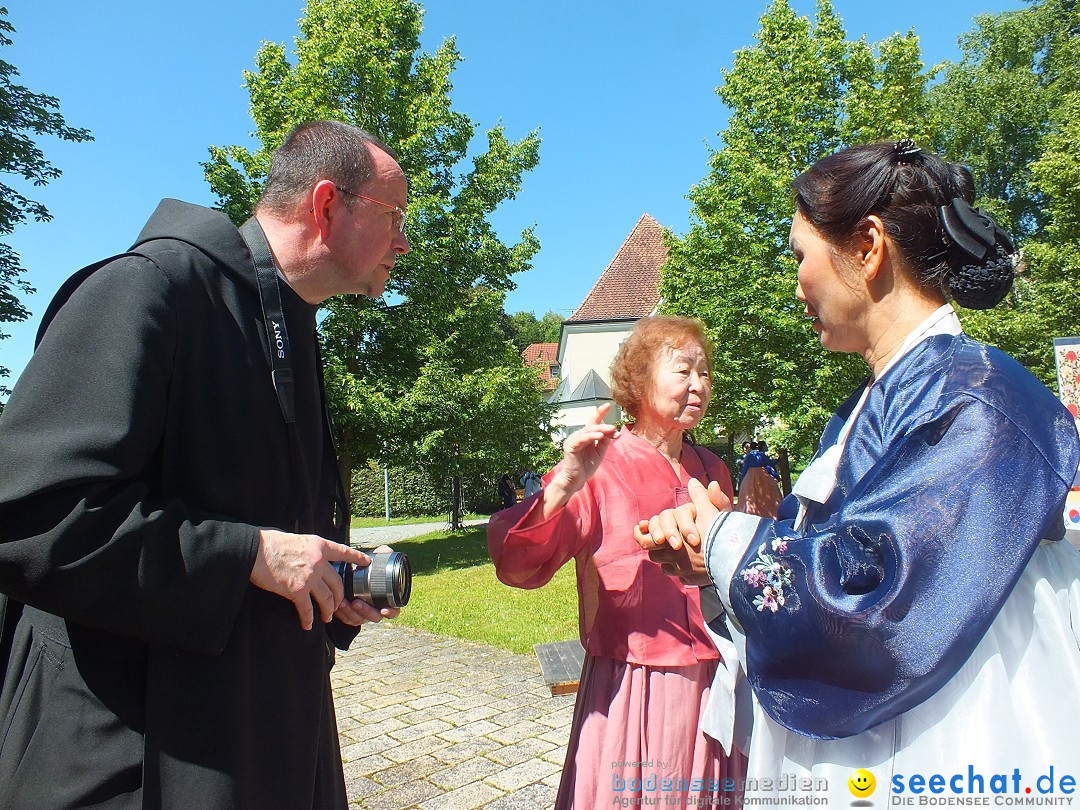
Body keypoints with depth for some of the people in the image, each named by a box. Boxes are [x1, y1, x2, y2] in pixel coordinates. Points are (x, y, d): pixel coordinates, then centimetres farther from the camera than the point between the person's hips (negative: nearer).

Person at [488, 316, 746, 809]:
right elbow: (517, 565, -25)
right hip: (632, 689, -5)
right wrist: (564, 484, -37)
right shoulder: (600, 467, -15)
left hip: (711, 685, 6)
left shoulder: (713, 471, 5)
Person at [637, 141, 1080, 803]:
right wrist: (713, 551, -6)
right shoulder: (870, 406, 7)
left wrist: (729, 538, -15)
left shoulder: (975, 398, -21)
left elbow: (874, 606, -30)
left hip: (935, 773, -8)